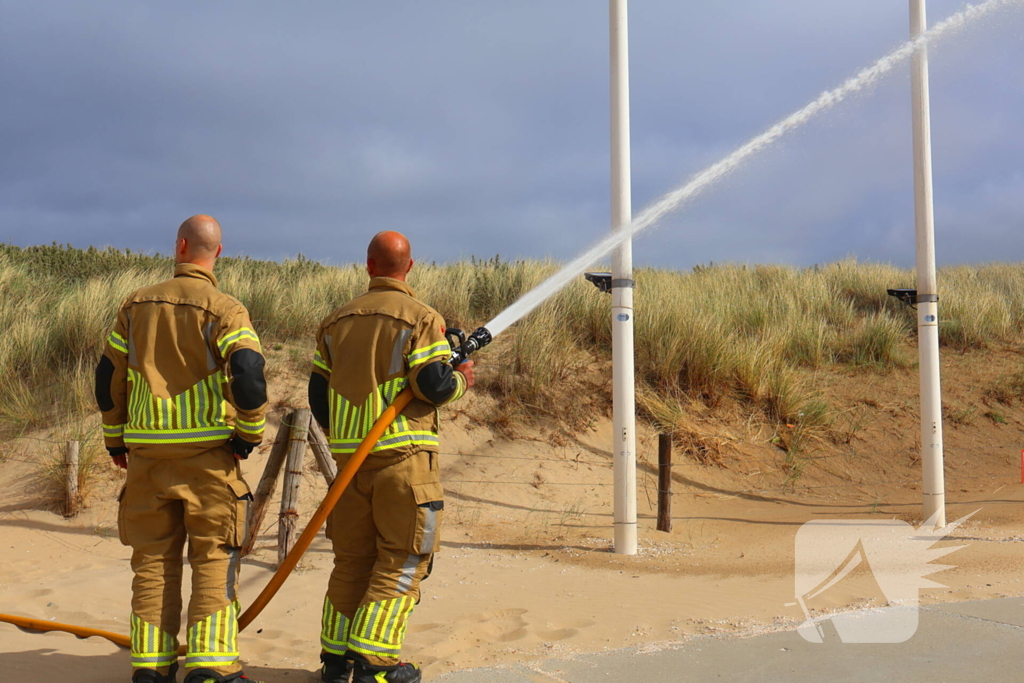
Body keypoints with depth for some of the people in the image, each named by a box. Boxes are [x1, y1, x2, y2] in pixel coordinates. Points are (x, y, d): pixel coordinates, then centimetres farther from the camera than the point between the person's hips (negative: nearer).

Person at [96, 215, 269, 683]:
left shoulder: (137, 305, 8)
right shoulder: (223, 309, -7)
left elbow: (109, 377, 12)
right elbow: (248, 375, -20)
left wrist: (116, 440, 23)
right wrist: (250, 433, -5)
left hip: (146, 451, 4)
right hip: (207, 450, -4)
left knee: (153, 558, 11)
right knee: (214, 557, 3)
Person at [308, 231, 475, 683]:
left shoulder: (336, 322, 12)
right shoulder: (421, 318, -5)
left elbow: (318, 391, 13)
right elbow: (433, 386, -14)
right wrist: (462, 380, 7)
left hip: (349, 456, 6)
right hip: (402, 455, -5)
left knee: (351, 557, 14)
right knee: (402, 558, 2)